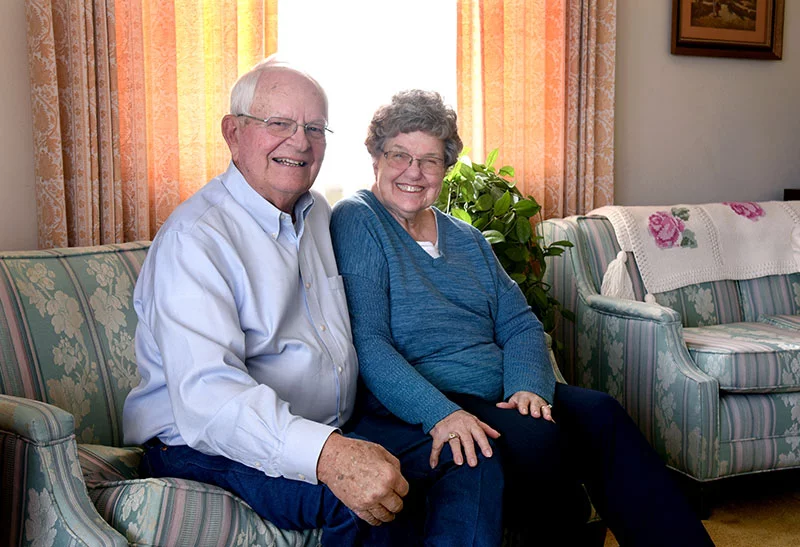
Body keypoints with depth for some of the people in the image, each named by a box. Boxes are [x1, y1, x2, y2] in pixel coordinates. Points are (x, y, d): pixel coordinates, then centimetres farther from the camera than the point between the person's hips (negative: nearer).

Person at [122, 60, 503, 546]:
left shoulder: (318, 213, 13)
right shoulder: (196, 237, -16)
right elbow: (206, 395, -30)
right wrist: (327, 456, -43)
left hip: (334, 436, 8)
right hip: (212, 449, -7)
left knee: (474, 460, -11)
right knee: (362, 497, -33)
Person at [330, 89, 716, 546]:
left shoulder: (466, 238, 19)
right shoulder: (356, 221, -3)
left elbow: (519, 324, 11)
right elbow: (367, 342, -15)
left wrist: (530, 387, -11)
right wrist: (439, 413, -28)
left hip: (501, 397, 7)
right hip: (417, 405, -6)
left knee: (600, 413, -19)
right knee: (534, 437, -31)